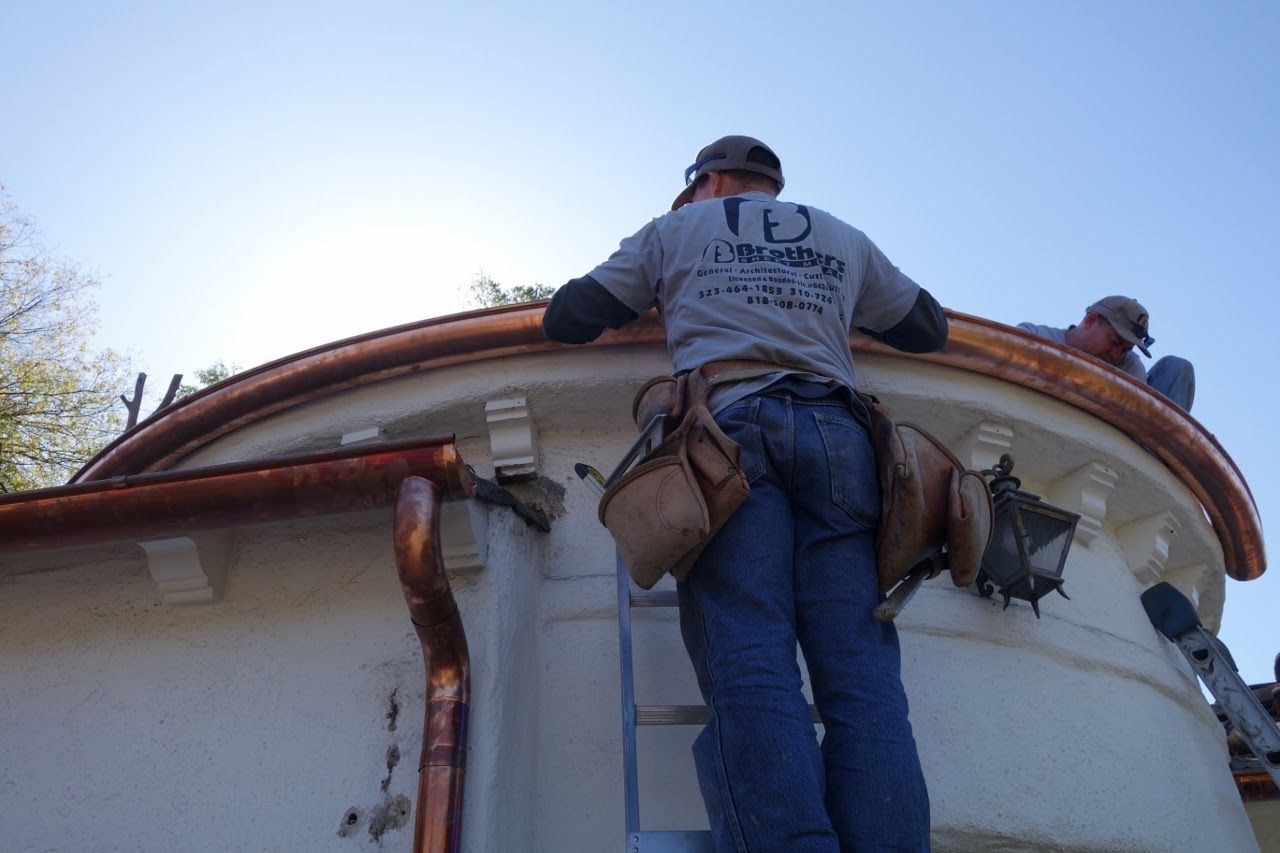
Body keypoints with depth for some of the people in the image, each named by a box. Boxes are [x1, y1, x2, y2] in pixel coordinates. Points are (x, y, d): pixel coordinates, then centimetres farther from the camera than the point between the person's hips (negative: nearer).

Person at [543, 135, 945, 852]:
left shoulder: (676, 230, 25)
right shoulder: (846, 240, 31)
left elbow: (567, 319, 22)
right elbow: (930, 328, 40)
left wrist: (648, 299, 43)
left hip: (728, 424, -2)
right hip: (836, 432, 3)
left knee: (750, 667, -17)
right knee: (860, 673, -10)